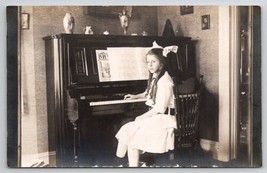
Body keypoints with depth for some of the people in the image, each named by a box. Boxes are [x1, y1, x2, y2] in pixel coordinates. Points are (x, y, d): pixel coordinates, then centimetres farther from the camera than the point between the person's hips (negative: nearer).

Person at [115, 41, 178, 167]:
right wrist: (135, 96, 44)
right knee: (126, 130, -1)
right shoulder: (154, 78, 12)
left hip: (163, 119, -9)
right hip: (155, 117, 9)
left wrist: (142, 117, -12)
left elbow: (160, 109, -21)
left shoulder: (164, 80, -17)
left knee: (131, 137, -16)